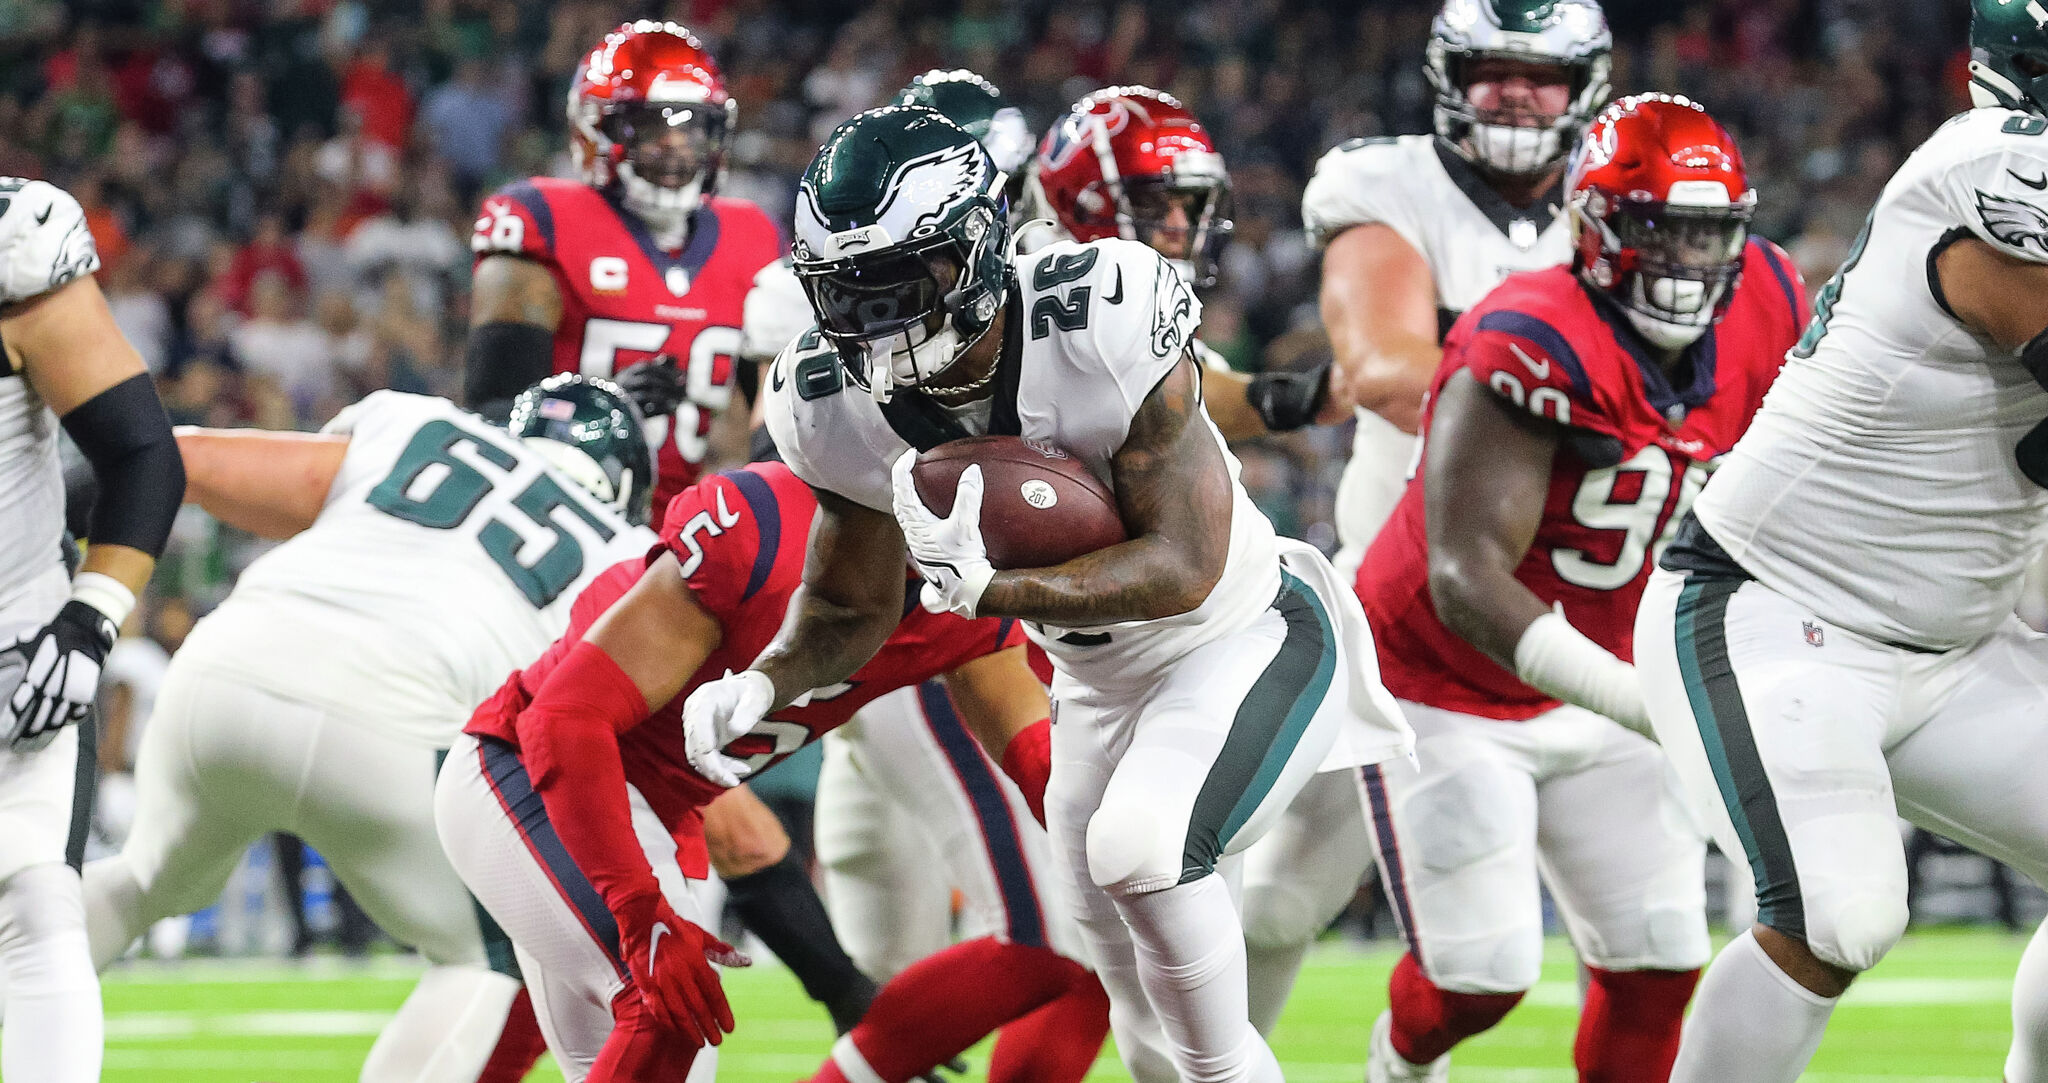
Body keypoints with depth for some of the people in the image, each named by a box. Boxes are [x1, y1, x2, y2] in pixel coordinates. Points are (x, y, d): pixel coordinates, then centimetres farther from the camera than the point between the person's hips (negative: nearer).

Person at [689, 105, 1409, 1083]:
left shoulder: (1101, 328, -32)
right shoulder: (837, 408, -15)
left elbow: (1183, 568, -30)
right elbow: (849, 611, 1)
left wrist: (986, 589, -43)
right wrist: (761, 685, -21)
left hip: (1244, 636, -6)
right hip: (1098, 677, 6)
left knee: (1137, 847, -31)